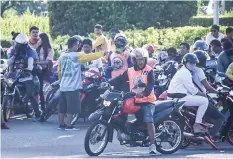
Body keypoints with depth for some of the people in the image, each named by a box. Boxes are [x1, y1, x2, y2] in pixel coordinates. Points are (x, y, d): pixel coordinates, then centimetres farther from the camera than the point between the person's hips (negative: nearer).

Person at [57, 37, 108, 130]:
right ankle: (69, 126, -2)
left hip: (63, 86, 7)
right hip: (72, 87, -7)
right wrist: (103, 53, 3)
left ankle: (61, 124, 17)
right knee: (71, 108, -2)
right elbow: (90, 56, -7)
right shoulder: (76, 56, -12)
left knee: (62, 107, 11)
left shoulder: (62, 56, 8)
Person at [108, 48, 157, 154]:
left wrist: (144, 93, -34)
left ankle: (152, 145, -20)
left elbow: (151, 84, -15)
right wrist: (108, 84, -11)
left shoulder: (149, 71, -2)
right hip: (134, 101, 5)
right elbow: (119, 79, 5)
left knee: (149, 121, -18)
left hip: (147, 100, -5)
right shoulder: (129, 71, 11)